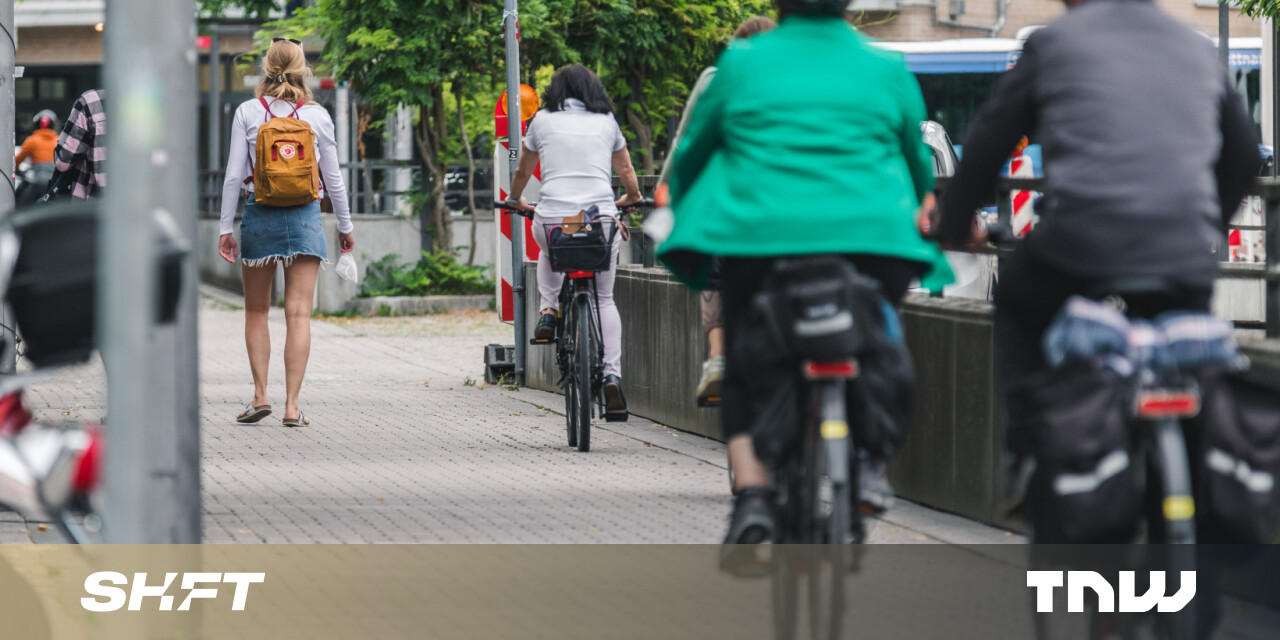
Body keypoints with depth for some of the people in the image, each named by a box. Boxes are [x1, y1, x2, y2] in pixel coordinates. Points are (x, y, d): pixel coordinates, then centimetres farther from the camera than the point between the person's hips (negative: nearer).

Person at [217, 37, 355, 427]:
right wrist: (345, 226, 19)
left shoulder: (248, 113, -1)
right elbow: (333, 178, 7)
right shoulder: (317, 116, 1)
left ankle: (260, 395, 6)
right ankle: (292, 406, -7)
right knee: (298, 314, -2)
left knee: (256, 311, 14)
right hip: (304, 215, 0)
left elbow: (234, 175, -2)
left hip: (259, 214, 0)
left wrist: (226, 227, 4)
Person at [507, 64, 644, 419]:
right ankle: (612, 376, 0)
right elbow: (626, 171, 25)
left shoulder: (543, 121, 11)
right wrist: (632, 198, 46)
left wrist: (516, 199, 44)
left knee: (548, 254, 37)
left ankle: (549, 310, 14)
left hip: (553, 219, 0)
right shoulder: (606, 122, 13)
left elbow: (522, 170, 23)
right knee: (604, 299, 13)